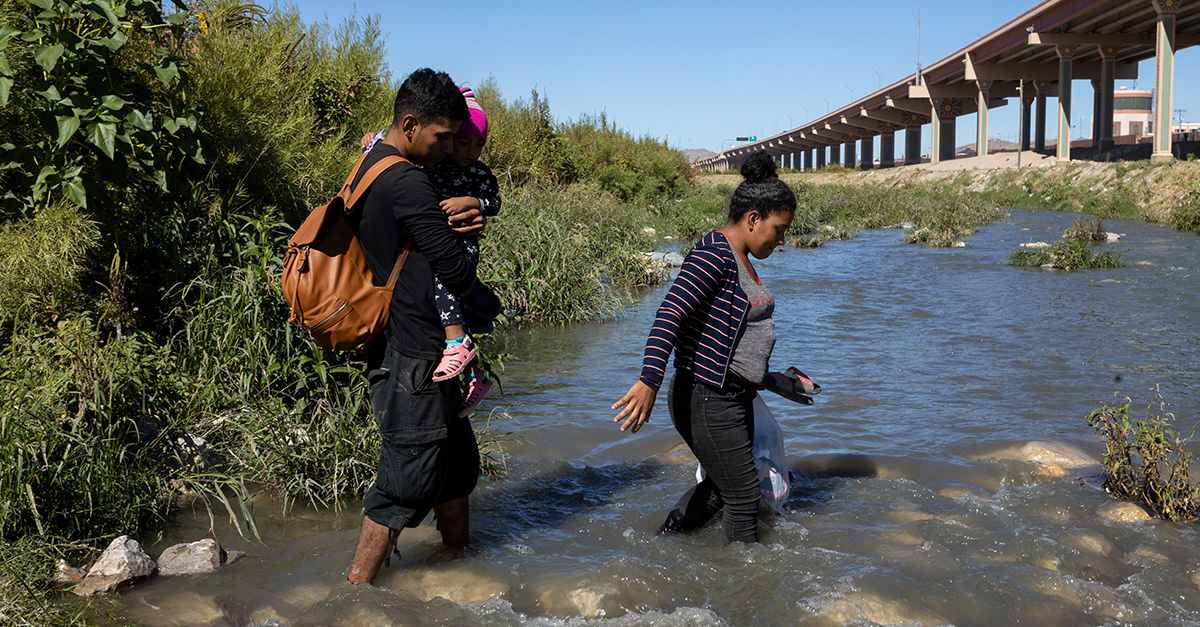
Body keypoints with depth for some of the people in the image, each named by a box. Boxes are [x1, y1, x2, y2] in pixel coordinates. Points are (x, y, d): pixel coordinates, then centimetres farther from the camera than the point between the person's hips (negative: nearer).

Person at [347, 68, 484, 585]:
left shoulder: (371, 166, 12)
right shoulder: (407, 181, -20)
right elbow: (457, 272, -20)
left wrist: (461, 224, 0)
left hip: (406, 351, 10)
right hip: (414, 357, -10)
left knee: (456, 459, 22)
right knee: (406, 483, 0)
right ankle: (355, 591, 12)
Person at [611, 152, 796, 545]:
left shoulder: (740, 259, 13)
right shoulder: (714, 253, -18)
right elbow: (671, 313, -29)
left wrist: (767, 378, 31)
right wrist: (650, 380, -38)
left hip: (734, 396, 10)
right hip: (707, 400, -10)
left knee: (722, 485, 23)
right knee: (743, 496, 3)